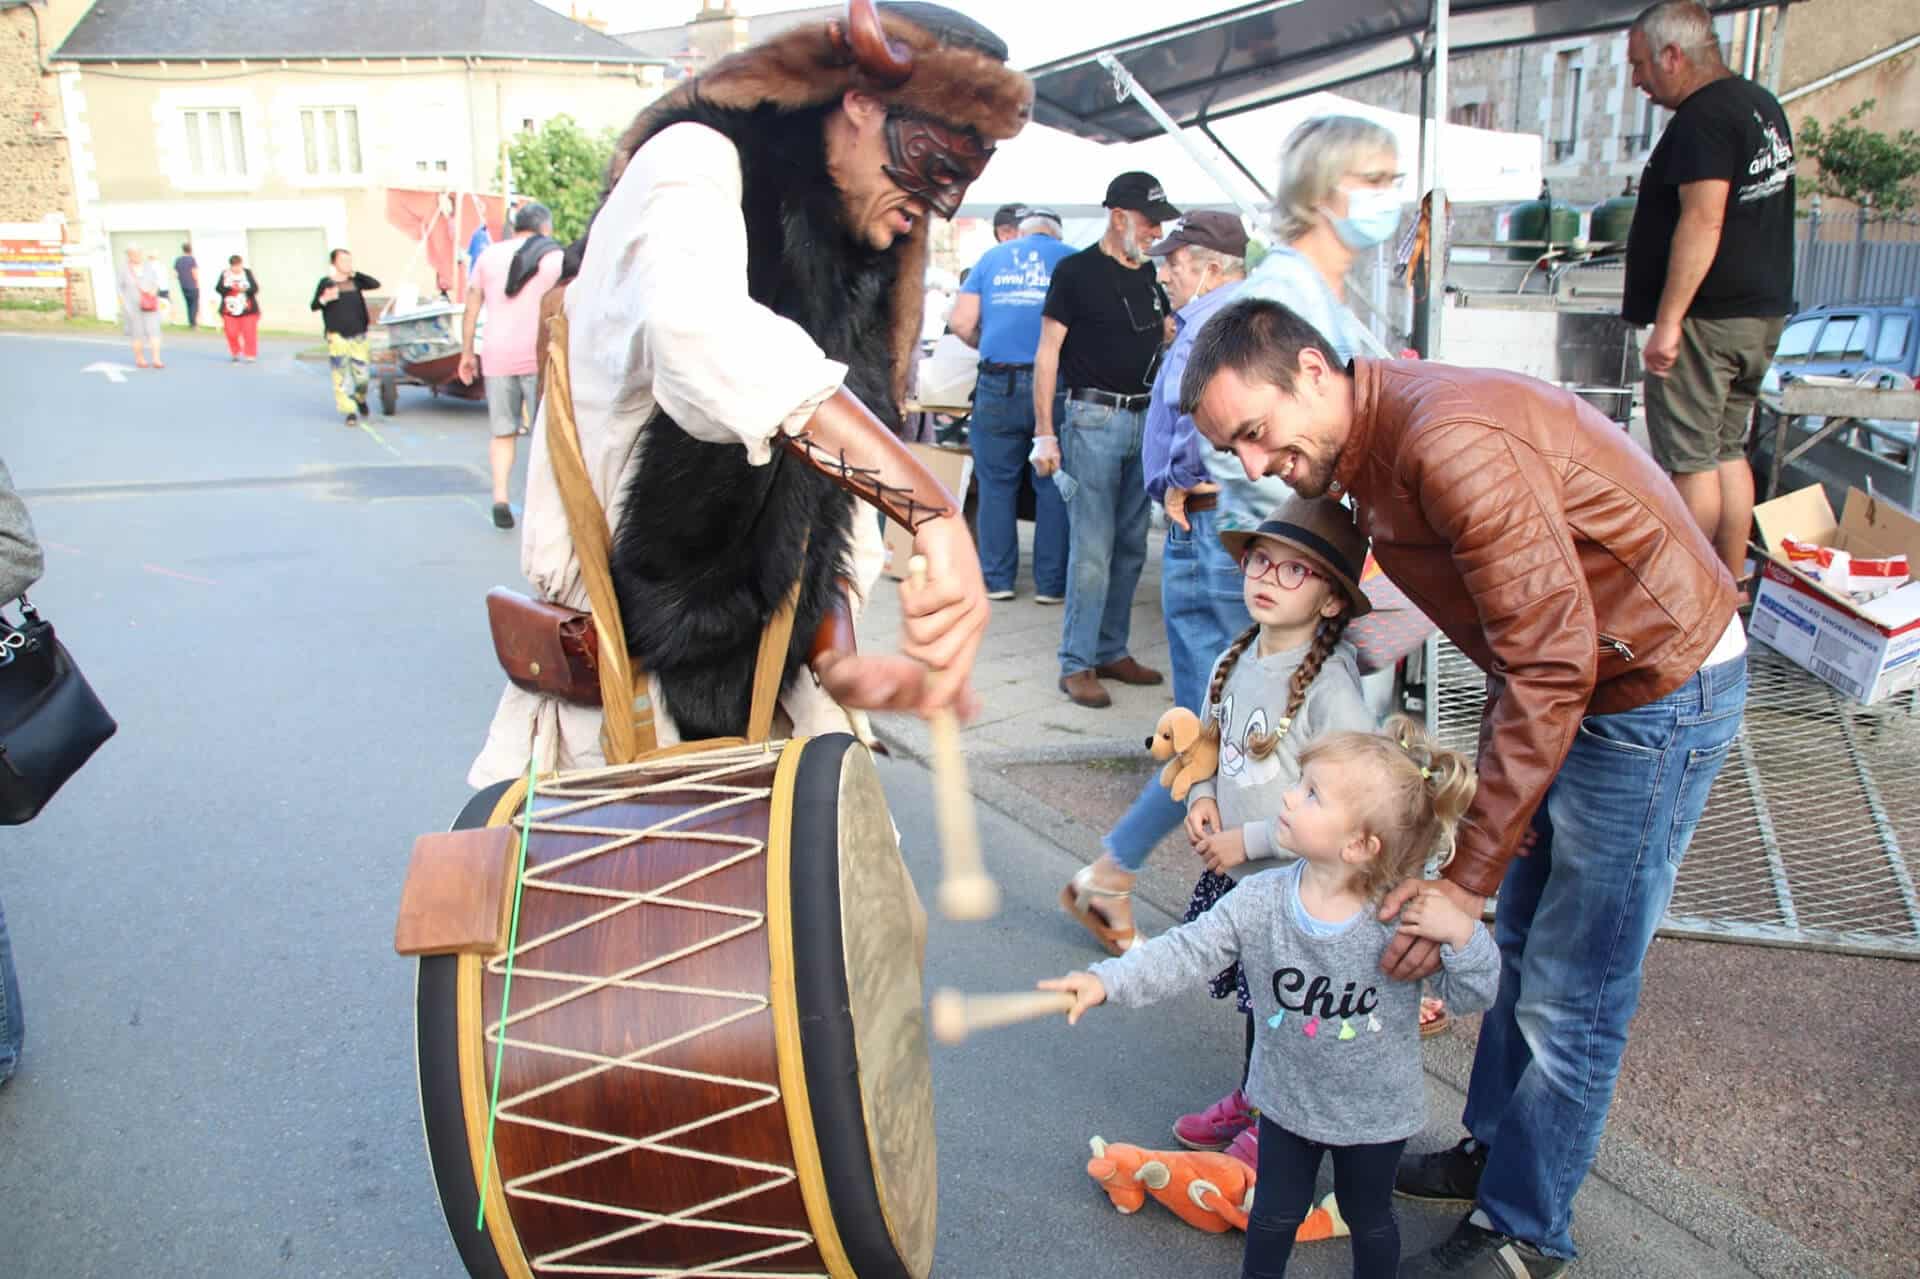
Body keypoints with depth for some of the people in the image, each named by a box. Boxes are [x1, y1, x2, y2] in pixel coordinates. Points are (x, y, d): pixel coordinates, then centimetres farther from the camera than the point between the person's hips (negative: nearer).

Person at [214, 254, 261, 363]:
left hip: (247, 309, -2)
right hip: (229, 310, 2)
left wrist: (244, 289, -25)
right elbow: (218, 288, -4)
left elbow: (255, 288, -7)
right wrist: (229, 288, -21)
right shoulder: (225, 274, 3)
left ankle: (250, 355, 8)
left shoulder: (247, 272, -1)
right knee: (231, 333, 0)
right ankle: (235, 354, 18)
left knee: (249, 333, -3)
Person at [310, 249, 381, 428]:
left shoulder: (355, 281, 10)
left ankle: (360, 398, 32)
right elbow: (313, 307, 0)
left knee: (361, 373, 3)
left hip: (358, 334, 3)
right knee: (341, 374, -7)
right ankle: (349, 411, -1)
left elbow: (375, 284, -2)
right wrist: (324, 299, -21)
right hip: (337, 335, -3)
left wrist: (355, 273, -4)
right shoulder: (326, 282, 1)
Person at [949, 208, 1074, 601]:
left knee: (997, 484, 10)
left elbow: (961, 322, 5)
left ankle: (997, 579, 13)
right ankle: (1050, 583, 10)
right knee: (1054, 485, 7)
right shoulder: (1071, 259, 9)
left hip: (999, 385, 1)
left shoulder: (992, 257, 13)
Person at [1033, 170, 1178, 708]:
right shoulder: (1076, 272, -5)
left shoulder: (1151, 277, 14)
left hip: (1143, 420, 7)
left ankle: (1111, 652, 21)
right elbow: (1048, 353, -7)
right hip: (1093, 418, -7)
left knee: (1130, 548, 10)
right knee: (1092, 550, -7)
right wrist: (1044, 433, -13)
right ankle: (1076, 665, 1)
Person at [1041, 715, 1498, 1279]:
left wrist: (1463, 935, -35)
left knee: (1369, 1217, 24)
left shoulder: (1406, 916, -25)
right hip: (1288, 1098, 2)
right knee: (1275, 1212, 22)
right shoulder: (1258, 902, -21)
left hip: (1376, 1111, -1)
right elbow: (1188, 950, -21)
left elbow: (1473, 995, -15)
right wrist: (1109, 979, -34)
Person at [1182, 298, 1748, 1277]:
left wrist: (1466, 877, -27)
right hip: (1581, 678, 10)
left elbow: (1552, 664, -30)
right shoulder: (1371, 448, 1)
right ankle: (1495, 1147, 39)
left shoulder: (1451, 441, -30)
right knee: (1523, 943, 20)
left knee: (1571, 993, 1)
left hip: (1658, 689, -9)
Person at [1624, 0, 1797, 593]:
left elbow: (1703, 219, -24)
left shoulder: (1703, 117, -15)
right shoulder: (1763, 105, 17)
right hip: (1762, 310, 10)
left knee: (1689, 458, -3)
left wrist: (1667, 321, -25)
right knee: (1728, 449, 15)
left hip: (1708, 316, -10)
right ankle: (1732, 585, 21)